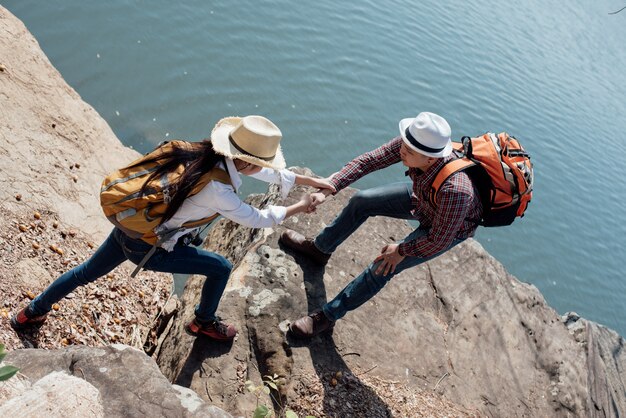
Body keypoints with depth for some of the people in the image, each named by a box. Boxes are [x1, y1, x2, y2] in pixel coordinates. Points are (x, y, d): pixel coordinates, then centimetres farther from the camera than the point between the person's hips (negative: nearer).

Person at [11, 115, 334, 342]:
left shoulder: (206, 152, -7)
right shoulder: (216, 189, -30)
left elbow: (265, 172, 4)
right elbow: (256, 219, -15)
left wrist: (310, 180, 10)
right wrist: (297, 208, -1)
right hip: (148, 248, -7)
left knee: (88, 272, 29)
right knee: (220, 268, 6)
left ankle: (31, 313, 48)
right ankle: (203, 323, 32)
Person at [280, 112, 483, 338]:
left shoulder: (454, 191, -47)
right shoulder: (414, 142, -31)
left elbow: (439, 240, -33)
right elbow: (369, 161, -24)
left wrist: (402, 251, -19)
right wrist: (327, 189, -29)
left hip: (452, 228, -6)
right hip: (421, 197, 6)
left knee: (382, 267, -12)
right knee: (362, 201, 8)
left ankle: (328, 316, 8)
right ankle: (319, 248, 34)